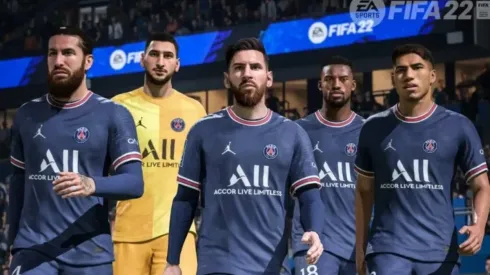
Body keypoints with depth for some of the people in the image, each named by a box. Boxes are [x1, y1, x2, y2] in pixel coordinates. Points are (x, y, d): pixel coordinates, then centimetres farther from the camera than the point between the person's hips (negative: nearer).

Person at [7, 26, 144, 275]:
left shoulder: (112, 115, -2)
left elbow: (134, 182, -9)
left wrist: (92, 185, -29)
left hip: (90, 253, -2)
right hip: (33, 249, 2)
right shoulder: (27, 115, 10)